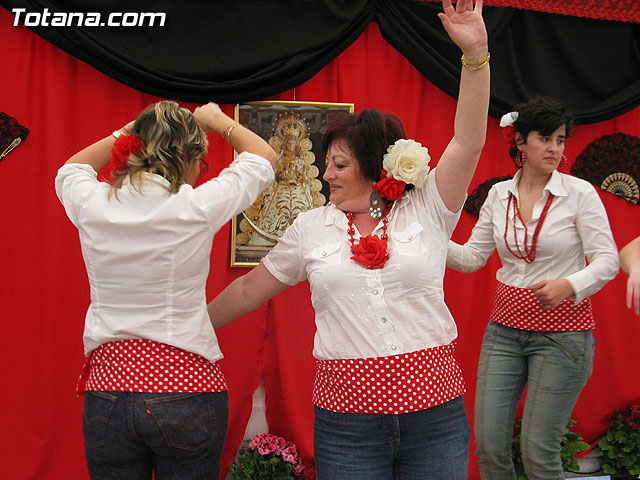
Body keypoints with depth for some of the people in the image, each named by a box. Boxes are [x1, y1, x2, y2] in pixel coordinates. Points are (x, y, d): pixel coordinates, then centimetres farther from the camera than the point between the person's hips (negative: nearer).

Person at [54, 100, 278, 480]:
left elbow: (71, 169, 23)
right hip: (186, 387, -3)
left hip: (107, 390, 3)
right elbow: (265, 157, 6)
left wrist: (129, 131, 20)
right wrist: (217, 121, 20)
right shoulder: (194, 208, -13)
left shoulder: (92, 205, -5)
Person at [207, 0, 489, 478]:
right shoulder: (311, 227, 8)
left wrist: (475, 53, -17)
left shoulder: (426, 211, 3)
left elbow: (469, 141, -7)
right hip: (347, 416, 1)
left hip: (435, 410, -1)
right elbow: (249, 288, 16)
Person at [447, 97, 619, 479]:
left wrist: (568, 285, -27)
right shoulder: (499, 195, 6)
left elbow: (607, 260, -9)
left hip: (561, 330, -4)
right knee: (489, 443, 2)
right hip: (505, 326, 4)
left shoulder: (579, 193, -6)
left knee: (538, 449, -3)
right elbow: (473, 257, 9)